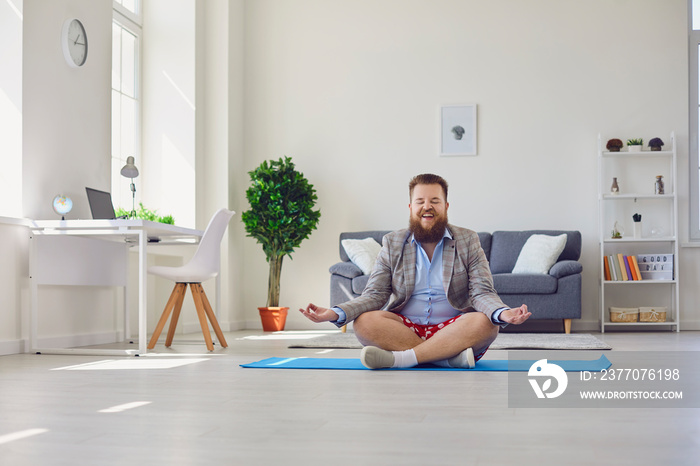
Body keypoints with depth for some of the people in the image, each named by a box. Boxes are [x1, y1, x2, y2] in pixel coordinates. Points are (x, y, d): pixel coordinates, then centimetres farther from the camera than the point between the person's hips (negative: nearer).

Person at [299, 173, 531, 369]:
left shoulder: (468, 241, 6)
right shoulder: (392, 244, 9)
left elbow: (482, 293, -3)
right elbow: (375, 295, 1)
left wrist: (503, 313, -28)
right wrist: (336, 313, -18)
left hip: (454, 331, -1)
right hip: (404, 330, 1)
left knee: (485, 323, -31)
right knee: (364, 321, -26)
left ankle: (399, 358, -34)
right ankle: (450, 356, -31)